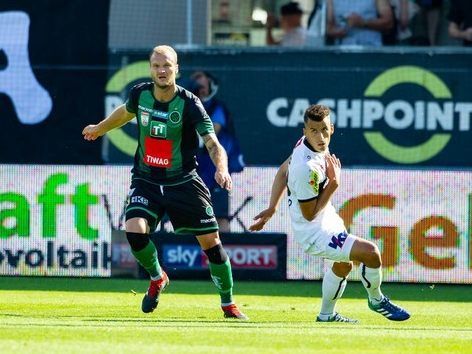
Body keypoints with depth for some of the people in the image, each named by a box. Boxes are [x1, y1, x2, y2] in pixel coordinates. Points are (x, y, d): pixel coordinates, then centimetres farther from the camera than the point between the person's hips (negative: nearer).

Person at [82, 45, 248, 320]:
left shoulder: (189, 104, -17)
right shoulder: (140, 94, -5)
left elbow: (213, 144, -24)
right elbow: (125, 112, 21)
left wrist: (222, 169, -44)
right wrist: (99, 129, 36)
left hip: (183, 182, -2)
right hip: (146, 181, 2)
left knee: (211, 241, -3)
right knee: (135, 231, -21)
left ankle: (228, 303, 17)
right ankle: (157, 277, 11)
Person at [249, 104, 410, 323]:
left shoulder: (305, 143, -8)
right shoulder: (308, 168, -34)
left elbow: (283, 171, 8)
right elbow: (309, 214, -24)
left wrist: (272, 208, 13)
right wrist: (333, 183, -20)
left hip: (327, 218, 10)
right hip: (313, 234, -10)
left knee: (343, 265, 31)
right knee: (370, 252, -17)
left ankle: (327, 315, 50)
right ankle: (376, 300, 11)